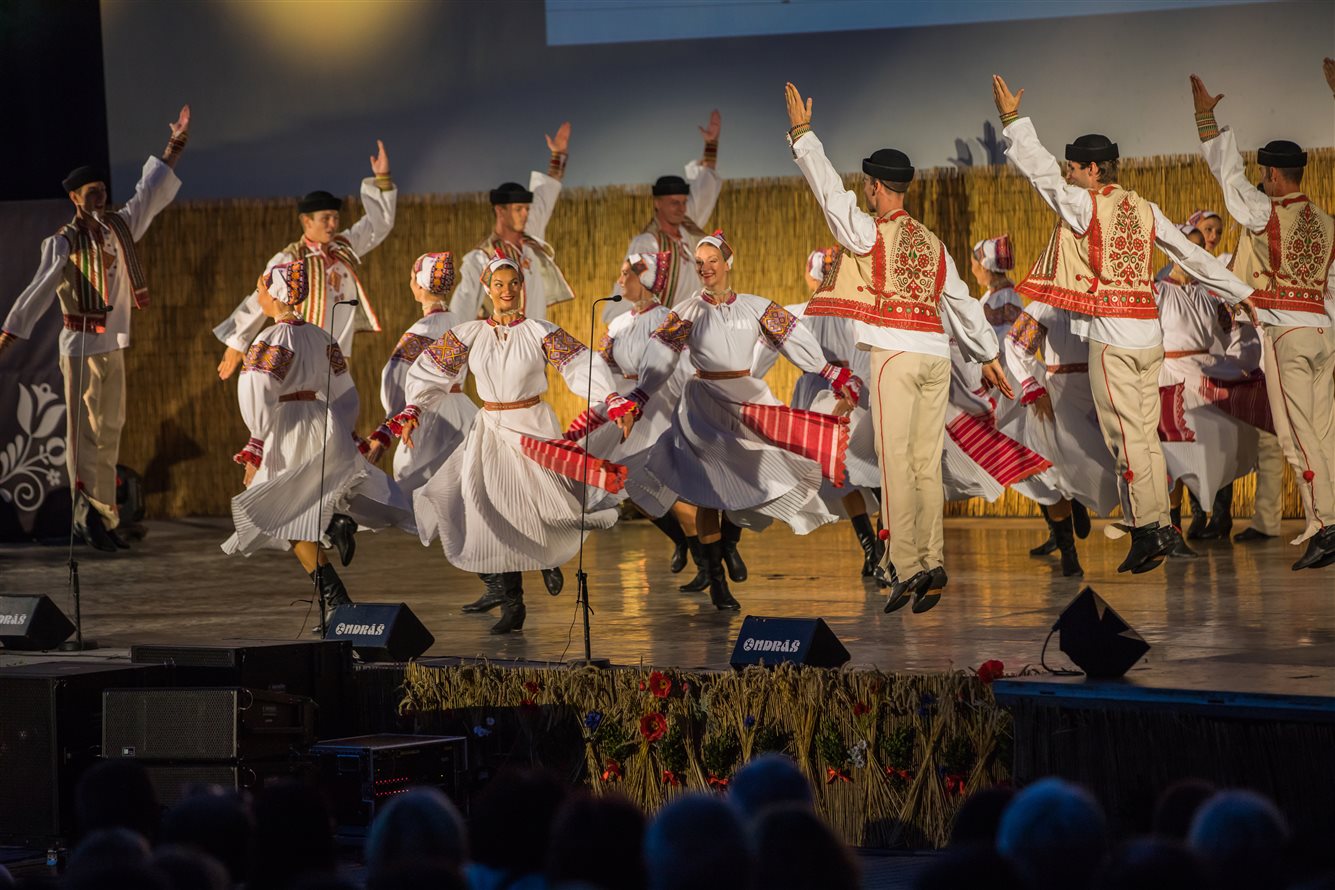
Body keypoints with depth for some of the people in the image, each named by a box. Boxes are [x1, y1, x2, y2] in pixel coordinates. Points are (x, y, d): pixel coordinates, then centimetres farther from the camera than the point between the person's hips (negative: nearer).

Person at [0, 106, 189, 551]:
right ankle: (92, 511, -14)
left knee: (109, 431, 8)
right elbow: (40, 290, -16)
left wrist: (174, 148, 17)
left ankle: (100, 517, 12)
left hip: (113, 346, 7)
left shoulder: (120, 227, 8)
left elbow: (150, 195, 18)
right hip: (81, 346, -7)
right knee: (84, 430, -9)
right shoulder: (63, 243, -9)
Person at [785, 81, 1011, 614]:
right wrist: (989, 356, 28)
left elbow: (828, 189, -1)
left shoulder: (869, 233, -2)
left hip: (895, 354, -7)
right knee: (927, 464, 7)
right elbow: (962, 301, 21)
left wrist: (801, 134, 7)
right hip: (936, 355, 7)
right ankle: (932, 563, 5)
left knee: (895, 460, -9)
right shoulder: (932, 244, 18)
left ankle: (905, 566, -15)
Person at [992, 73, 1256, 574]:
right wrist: (1238, 293, 21)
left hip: (1111, 338, -7)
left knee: (1126, 436, -6)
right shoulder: (1143, 210, 12)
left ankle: (1147, 529, -10)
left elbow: (1041, 171, -6)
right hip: (1149, 333, 7)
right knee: (1147, 435, 10)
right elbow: (1191, 255, 14)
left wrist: (1011, 120, 2)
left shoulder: (1085, 207, -7)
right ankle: (1162, 526, 9)